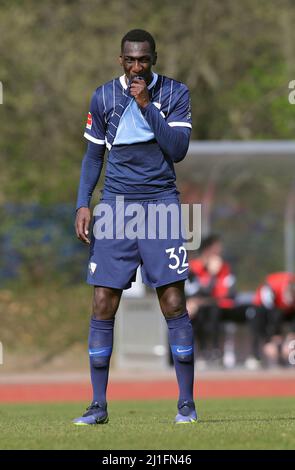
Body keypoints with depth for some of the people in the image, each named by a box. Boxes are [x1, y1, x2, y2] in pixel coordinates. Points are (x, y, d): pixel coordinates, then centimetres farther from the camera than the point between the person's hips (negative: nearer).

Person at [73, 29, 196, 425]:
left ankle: (187, 403, 1)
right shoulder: (103, 98, 6)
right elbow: (93, 155, 13)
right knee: (103, 306, -3)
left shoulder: (174, 93, 0)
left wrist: (147, 106, -16)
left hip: (160, 203, -2)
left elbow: (178, 150, -10)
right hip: (115, 206, 2)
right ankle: (98, 405, 3)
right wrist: (83, 204, 2)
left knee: (174, 305, -6)